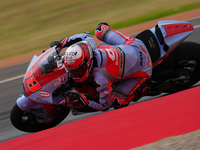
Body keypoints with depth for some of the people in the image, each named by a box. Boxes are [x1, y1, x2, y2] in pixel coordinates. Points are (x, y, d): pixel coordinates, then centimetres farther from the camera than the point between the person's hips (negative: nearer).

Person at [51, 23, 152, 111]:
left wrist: (81, 98, -30)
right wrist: (60, 43, 0)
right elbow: (86, 36, 4)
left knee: (117, 102, -11)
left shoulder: (100, 78, -39)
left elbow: (105, 106, -23)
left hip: (143, 69, -6)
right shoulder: (90, 45, -23)